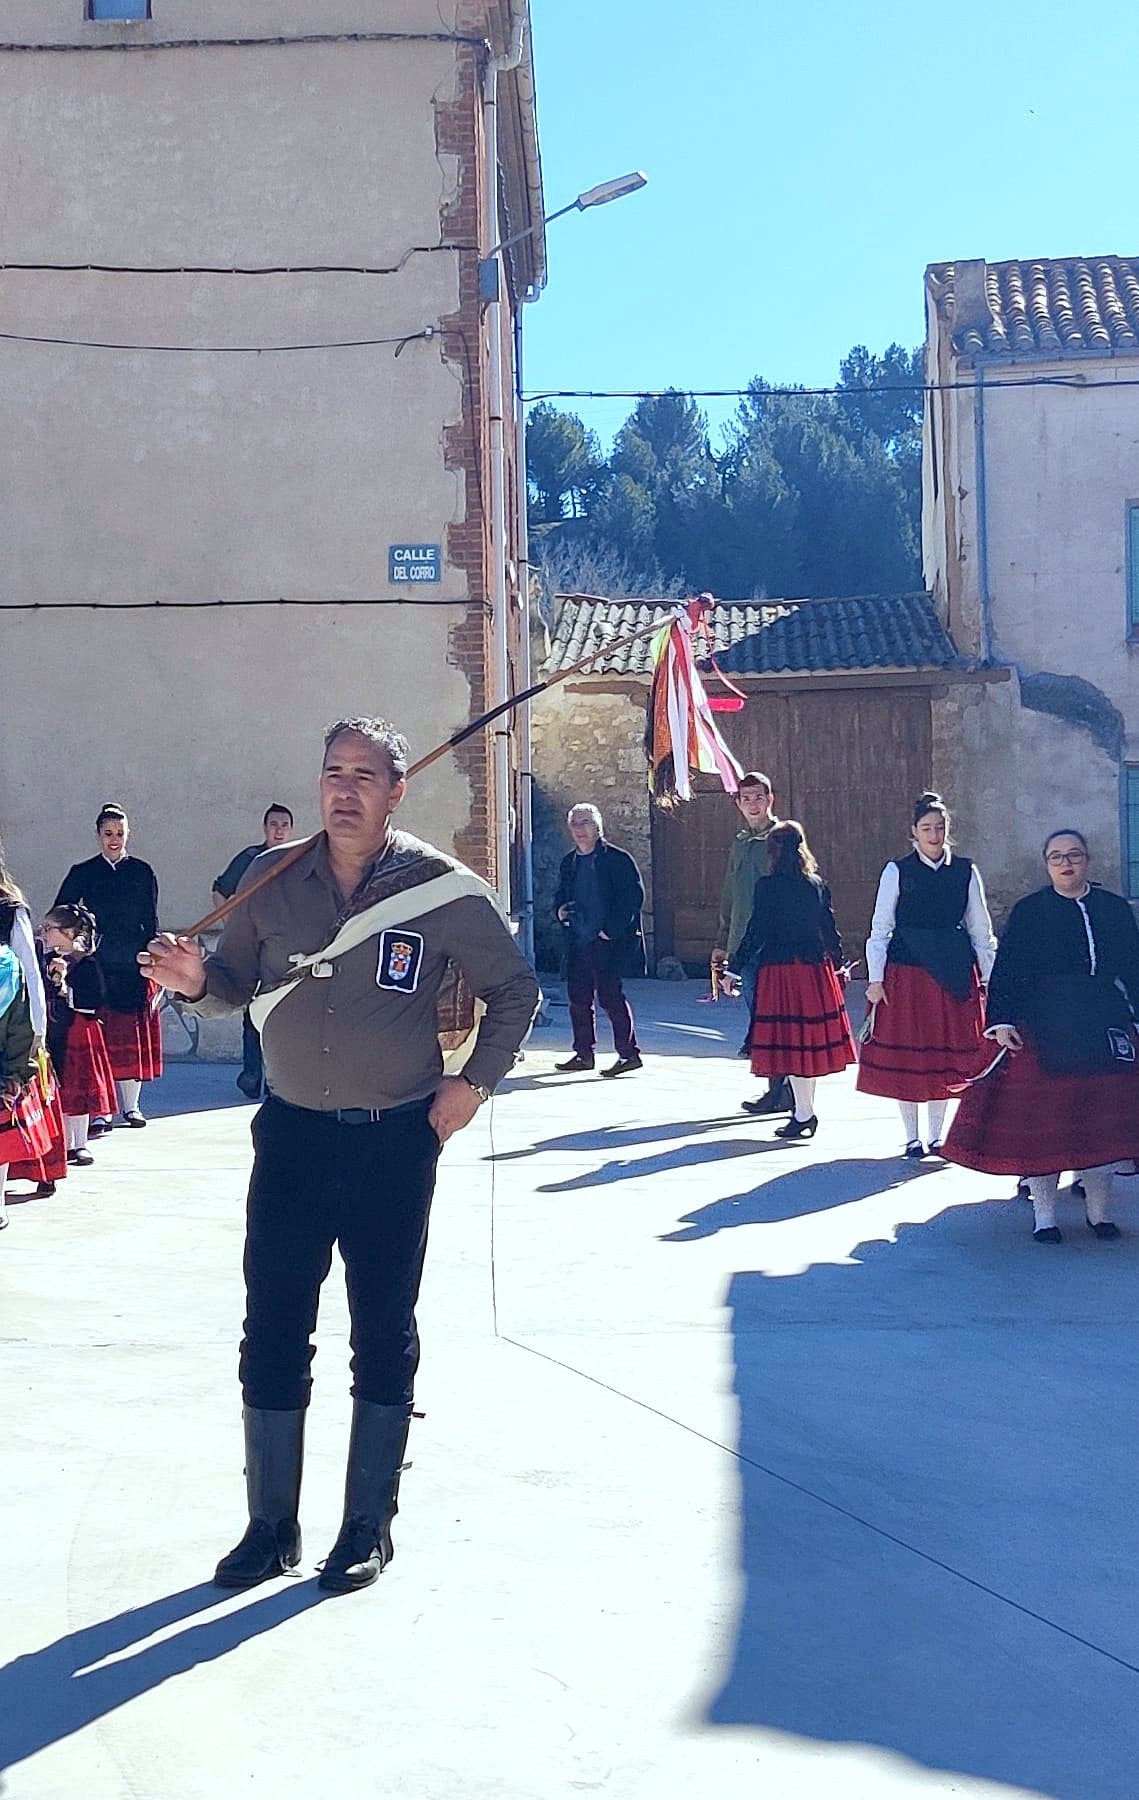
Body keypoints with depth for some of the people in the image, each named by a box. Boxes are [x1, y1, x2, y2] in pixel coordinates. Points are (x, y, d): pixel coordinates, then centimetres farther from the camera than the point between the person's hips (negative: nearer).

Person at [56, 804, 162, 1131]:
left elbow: (150, 921, 6)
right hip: (97, 964, -1)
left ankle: (131, 1105, 15)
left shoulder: (142, 872, 6)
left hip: (133, 964, 1)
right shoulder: (83, 873, 5)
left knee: (133, 1035, 4)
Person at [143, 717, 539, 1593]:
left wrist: (476, 1080, -3)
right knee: (272, 1332, 5)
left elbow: (515, 987, 4)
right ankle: (271, 1527, 21)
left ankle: (370, 1528, 23)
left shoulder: (444, 889, -7)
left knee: (384, 1335, 8)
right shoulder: (273, 879, 1)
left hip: (397, 1141, -2)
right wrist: (196, 979, -12)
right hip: (293, 1134, 2)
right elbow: (237, 985, 10)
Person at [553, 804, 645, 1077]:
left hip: (608, 942, -7)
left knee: (610, 996, -8)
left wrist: (611, 930, -15)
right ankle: (583, 1053, 18)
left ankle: (628, 1053, 0)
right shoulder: (569, 863, 16)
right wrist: (560, 910, 2)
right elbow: (561, 895, 27)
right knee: (578, 998, 8)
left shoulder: (618, 859, -5)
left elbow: (634, 896, -10)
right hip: (577, 942, 7)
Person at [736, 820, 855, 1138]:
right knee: (811, 1038, 11)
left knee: (789, 1040, 0)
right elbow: (830, 928, 10)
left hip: (779, 970, -5)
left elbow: (756, 932, -10)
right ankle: (806, 1111, 19)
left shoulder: (767, 886, -8)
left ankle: (804, 1113, -1)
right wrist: (839, 964, 22)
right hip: (815, 968, 5)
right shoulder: (818, 884, 5)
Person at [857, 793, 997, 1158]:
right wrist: (875, 979, -4)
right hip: (906, 971, -2)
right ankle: (913, 1138, 14)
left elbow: (981, 930, 10)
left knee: (947, 1053, 6)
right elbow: (880, 929, 1)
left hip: (955, 972, 2)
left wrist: (988, 978, 8)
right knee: (905, 1054, 2)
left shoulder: (966, 872, 5)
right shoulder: (897, 871, 0)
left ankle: (936, 1136, 19)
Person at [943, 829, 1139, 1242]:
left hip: (1104, 1028, 3)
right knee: (1040, 1120, -1)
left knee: (1101, 1117, 5)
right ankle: (1044, 1214, 10)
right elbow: (1005, 970, -2)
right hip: (1041, 1028, -2)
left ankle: (1099, 1211, 19)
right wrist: (1001, 1021, -11)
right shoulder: (1028, 910, 1)